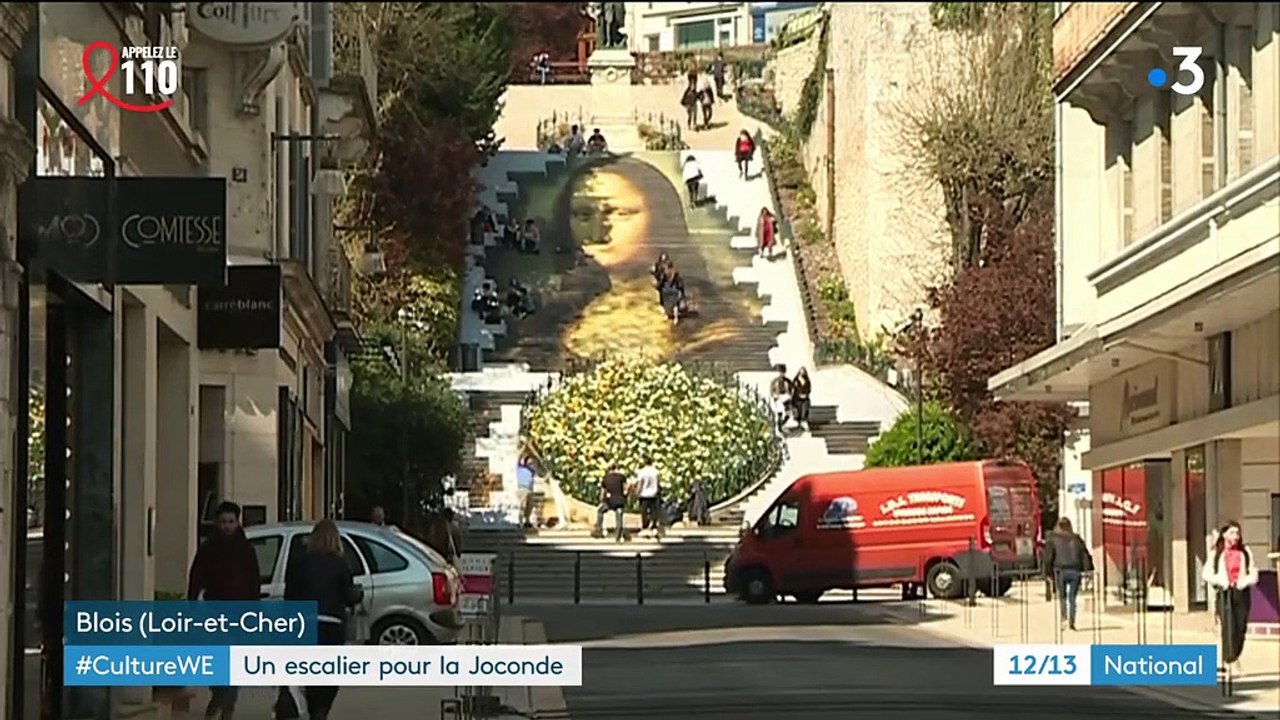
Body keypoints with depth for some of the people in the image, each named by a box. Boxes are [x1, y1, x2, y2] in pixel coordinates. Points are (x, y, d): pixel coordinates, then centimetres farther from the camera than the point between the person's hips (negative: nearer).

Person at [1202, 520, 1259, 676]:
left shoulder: (1245, 552, 8)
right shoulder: (1217, 553, 5)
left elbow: (1253, 573, 8)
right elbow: (1207, 574, 5)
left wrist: (1244, 582, -11)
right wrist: (1221, 582, -10)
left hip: (1242, 592, 2)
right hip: (1225, 593, -2)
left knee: (1241, 628, 1)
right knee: (1229, 627, -12)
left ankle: (1230, 660, 16)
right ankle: (1232, 663, -13)